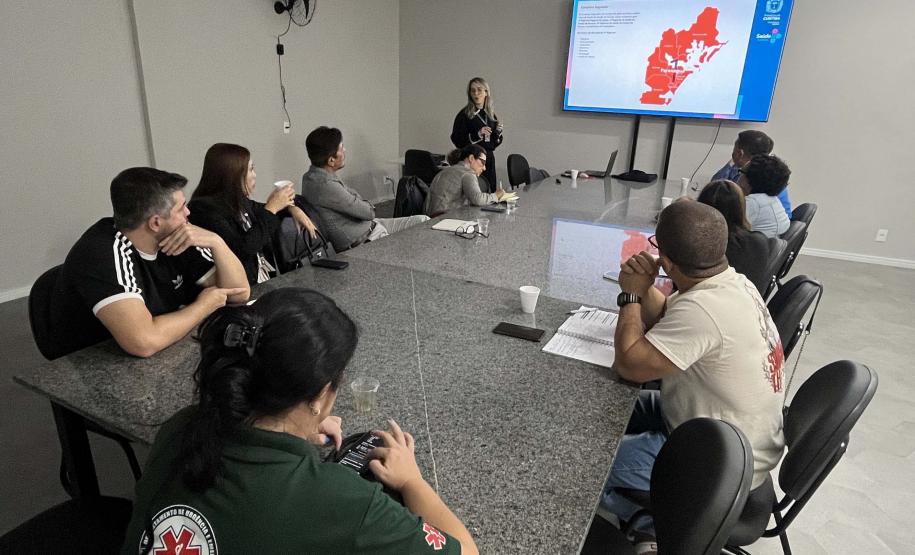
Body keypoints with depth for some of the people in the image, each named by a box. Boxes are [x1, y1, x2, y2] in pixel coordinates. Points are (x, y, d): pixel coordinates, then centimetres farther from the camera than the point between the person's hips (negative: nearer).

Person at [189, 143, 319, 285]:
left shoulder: (238, 201, 7)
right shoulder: (204, 209, -16)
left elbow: (260, 210, 28)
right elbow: (243, 249, -24)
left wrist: (292, 208, 8)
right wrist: (272, 208, -17)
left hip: (268, 278, 8)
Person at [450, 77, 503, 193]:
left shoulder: (491, 115, 11)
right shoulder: (464, 114, -6)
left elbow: (495, 143, 17)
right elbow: (456, 140, -11)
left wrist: (498, 132, -3)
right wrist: (477, 134, -20)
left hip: (489, 159, 5)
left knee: (490, 191, 6)